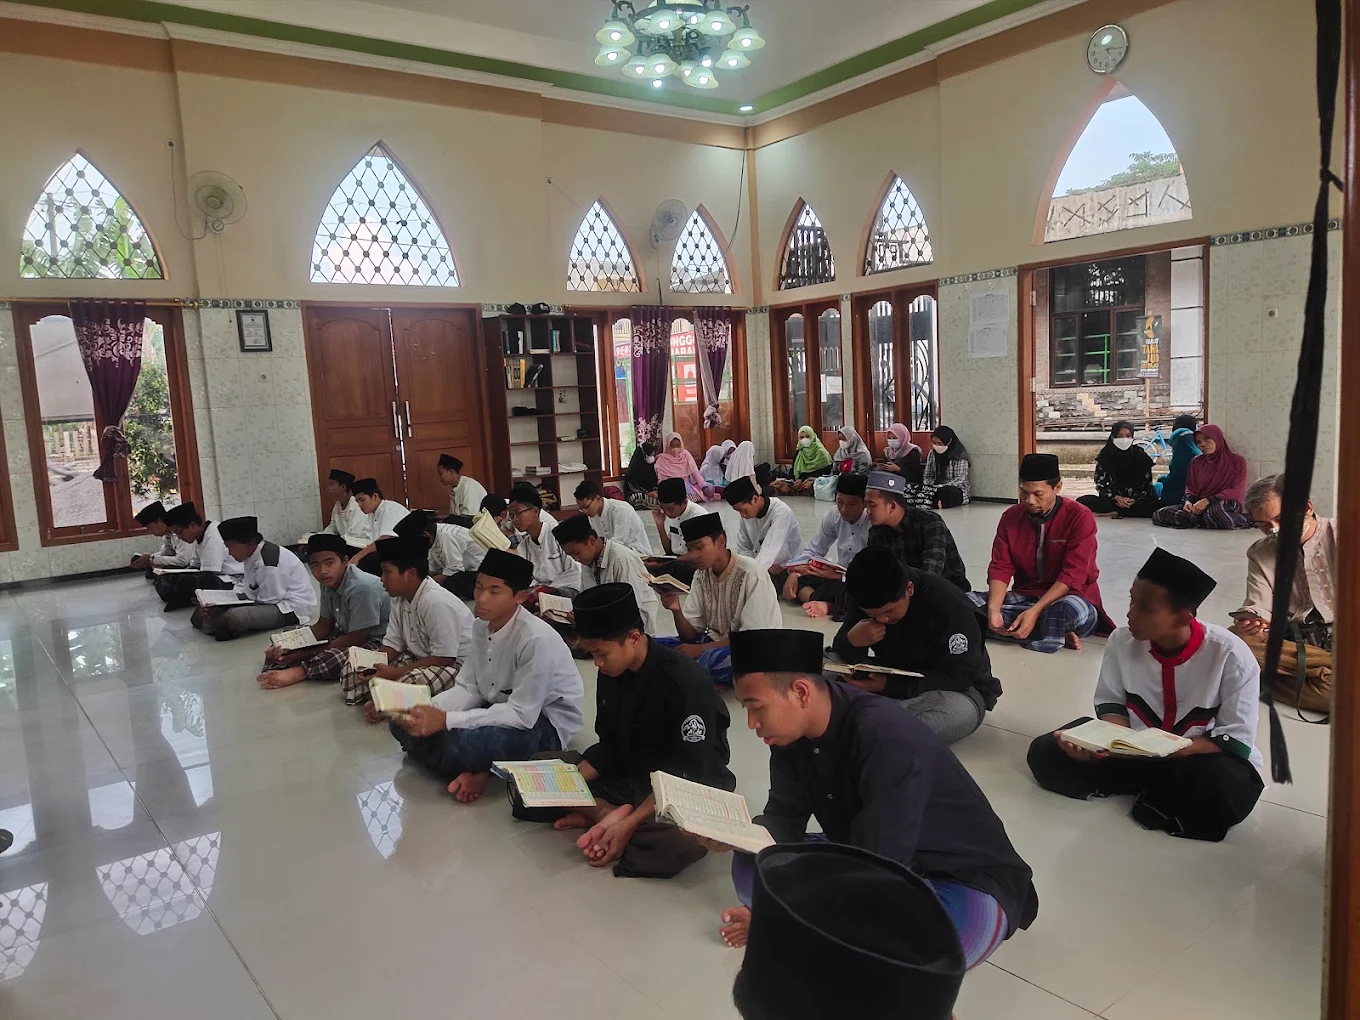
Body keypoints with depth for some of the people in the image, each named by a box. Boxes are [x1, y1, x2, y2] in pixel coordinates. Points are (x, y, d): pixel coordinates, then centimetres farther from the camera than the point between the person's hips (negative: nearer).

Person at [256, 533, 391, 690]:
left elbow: (357, 638, -22)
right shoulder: (329, 582, -2)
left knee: (335, 659, -39)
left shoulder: (362, 588, -27)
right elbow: (325, 624, 8)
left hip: (374, 642, -9)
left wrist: (309, 653, -18)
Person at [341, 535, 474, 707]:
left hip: (455, 662, -9)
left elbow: (444, 658, -25)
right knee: (352, 672, 4)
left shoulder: (437, 602, -26)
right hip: (419, 658, 9)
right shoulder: (398, 598, 2)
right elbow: (392, 645, 6)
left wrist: (394, 673, -24)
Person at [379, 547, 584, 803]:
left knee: (459, 743, -35)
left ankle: (475, 771, -4)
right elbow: (468, 688, 0)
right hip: (500, 709, 8)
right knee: (405, 724, -7)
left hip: (543, 723, -8)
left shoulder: (537, 639, -29)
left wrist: (446, 720, -32)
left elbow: (523, 714, -29)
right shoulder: (481, 626, -4)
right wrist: (426, 711, -20)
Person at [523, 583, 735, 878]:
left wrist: (629, 824, -29)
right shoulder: (610, 675, -3)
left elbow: (689, 774, -23)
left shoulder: (687, 683, -24)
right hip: (626, 776, 7)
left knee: (681, 839, -42)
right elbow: (608, 747, 5)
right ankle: (611, 814, -18)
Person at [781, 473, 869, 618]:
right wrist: (794, 573, -14)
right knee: (792, 578, -12)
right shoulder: (834, 515, -4)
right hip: (838, 575, 7)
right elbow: (813, 551, 4)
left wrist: (839, 576, -32)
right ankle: (822, 603, -33)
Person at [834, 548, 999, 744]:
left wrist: (892, 685, -36)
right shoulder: (868, 597, -12)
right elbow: (839, 656, -7)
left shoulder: (950, 605, -27)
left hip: (955, 688, -4)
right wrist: (851, 641, -32)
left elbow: (959, 676, -25)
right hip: (891, 677, 4)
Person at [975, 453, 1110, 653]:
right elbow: (1000, 568, -4)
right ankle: (1057, 632, -22)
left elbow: (1073, 575, -19)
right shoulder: (1010, 517, 1)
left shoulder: (1079, 517, -12)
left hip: (1069, 598, -5)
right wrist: (993, 610, -23)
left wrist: (1035, 611, -30)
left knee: (1073, 610, -42)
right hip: (1024, 596, 6)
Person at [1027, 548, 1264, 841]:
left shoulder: (1231, 656, -21)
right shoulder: (1122, 640, -11)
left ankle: (1147, 790, -9)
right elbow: (1111, 704, 1)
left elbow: (1236, 743, -18)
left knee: (1225, 794, -39)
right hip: (1134, 751, 4)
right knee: (1045, 753, -14)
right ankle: (1162, 793, -12)